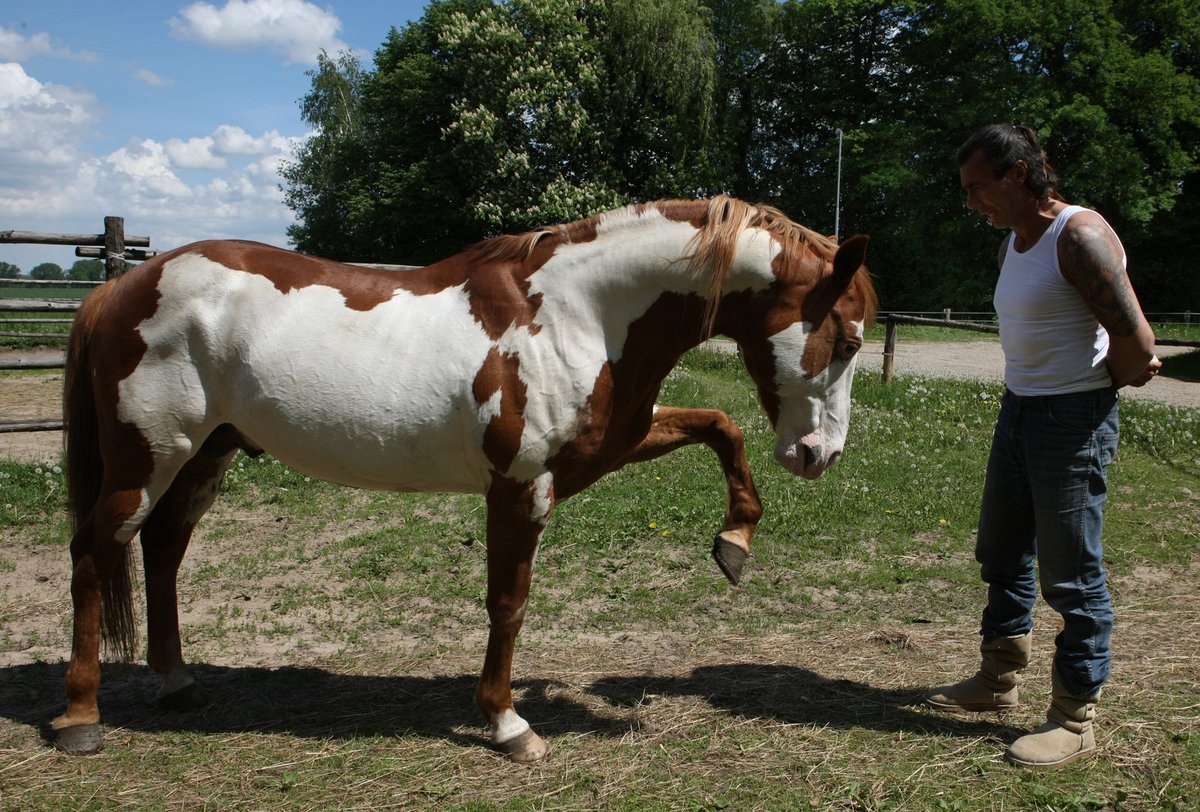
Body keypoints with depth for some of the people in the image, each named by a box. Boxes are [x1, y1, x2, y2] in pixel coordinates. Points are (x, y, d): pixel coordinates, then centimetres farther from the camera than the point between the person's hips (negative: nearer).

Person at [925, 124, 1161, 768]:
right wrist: (1126, 366, 6)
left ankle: (1075, 720, 12)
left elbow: (1136, 346, -20)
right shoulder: (1012, 243, 11)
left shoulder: (1081, 236, -18)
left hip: (1073, 419, -9)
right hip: (1017, 410, 9)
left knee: (1072, 575, -1)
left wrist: (1113, 376, -1)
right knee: (1002, 556, 17)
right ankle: (999, 680, 34)